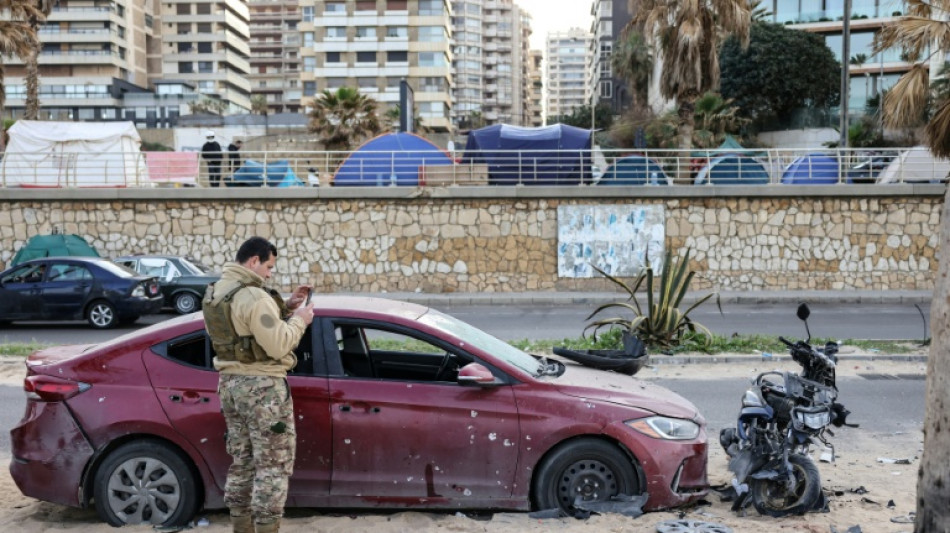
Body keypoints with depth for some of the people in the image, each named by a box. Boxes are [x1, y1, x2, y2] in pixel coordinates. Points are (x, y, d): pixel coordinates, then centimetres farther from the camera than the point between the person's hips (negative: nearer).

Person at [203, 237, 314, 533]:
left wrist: (284, 308, 7)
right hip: (261, 386, -9)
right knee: (273, 466, -1)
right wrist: (298, 320, -7)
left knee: (242, 463, 17)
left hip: (230, 383, 9)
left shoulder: (216, 292, 10)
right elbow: (278, 345, -22)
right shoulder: (254, 296, -20)